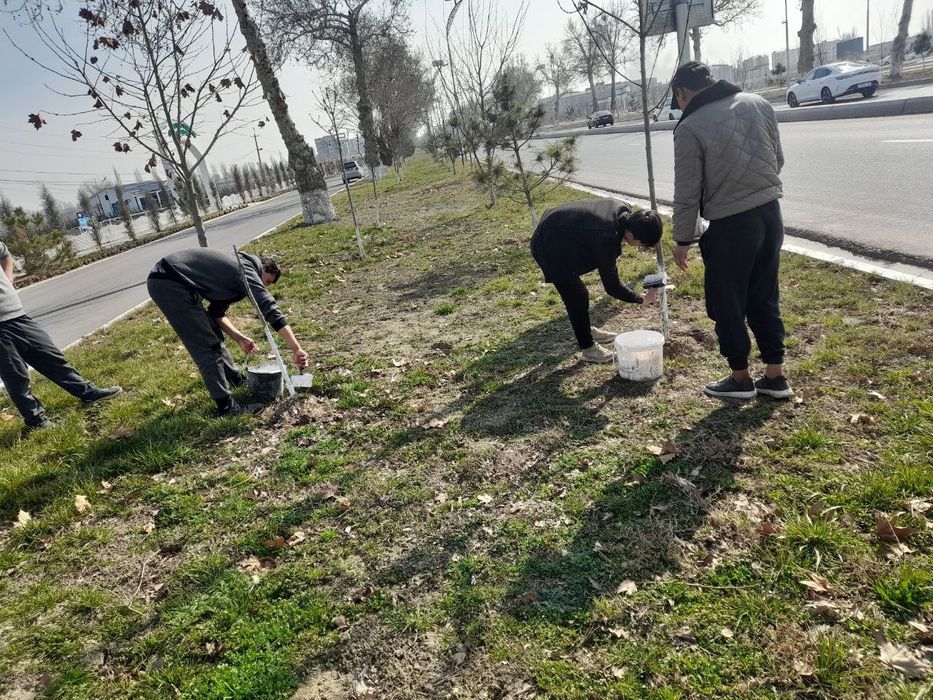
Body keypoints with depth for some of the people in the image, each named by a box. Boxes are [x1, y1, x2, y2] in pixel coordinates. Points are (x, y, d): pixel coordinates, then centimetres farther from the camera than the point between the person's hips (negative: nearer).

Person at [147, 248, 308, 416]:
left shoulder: (233, 269, 20)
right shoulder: (246, 270, -9)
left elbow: (216, 313, 20)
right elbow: (270, 309, -18)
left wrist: (239, 338, 9)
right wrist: (296, 349, -21)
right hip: (170, 285, -10)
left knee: (212, 334, 21)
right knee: (208, 347, -8)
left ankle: (237, 379, 37)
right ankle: (226, 406, -3)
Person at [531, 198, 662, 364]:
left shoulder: (624, 210, -12)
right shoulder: (606, 238, -34)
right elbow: (612, 286, -25)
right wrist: (643, 299, -14)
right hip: (548, 246, -10)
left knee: (576, 291, 22)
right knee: (577, 296, -7)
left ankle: (587, 330, 40)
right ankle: (588, 349, 7)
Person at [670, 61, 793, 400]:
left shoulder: (690, 127, -12)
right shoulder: (758, 104, 6)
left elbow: (687, 193, -11)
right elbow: (778, 159, 14)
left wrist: (683, 239, 0)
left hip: (730, 225, -6)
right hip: (770, 214, 7)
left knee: (727, 306, 10)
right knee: (765, 300, 17)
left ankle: (741, 378, 23)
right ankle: (775, 376, 24)